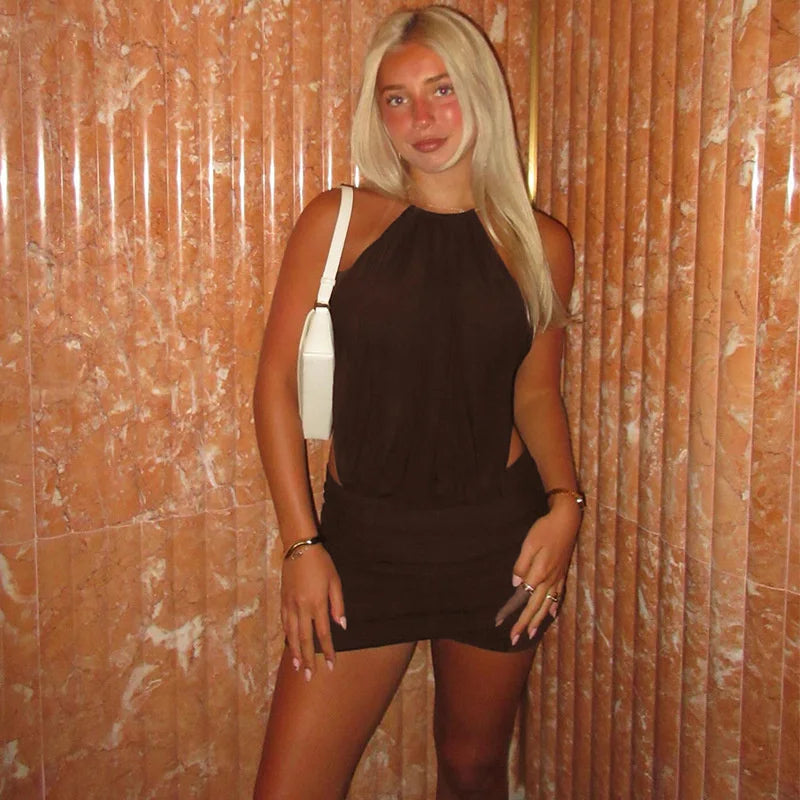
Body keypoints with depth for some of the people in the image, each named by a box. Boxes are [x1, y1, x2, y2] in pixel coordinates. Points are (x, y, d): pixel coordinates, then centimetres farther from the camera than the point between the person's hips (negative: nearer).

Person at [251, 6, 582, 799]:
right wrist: (301, 543, -7)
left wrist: (564, 502, -6)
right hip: (364, 536, -1)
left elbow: (536, 390, 11)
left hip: (498, 535, 2)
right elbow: (276, 379, -2)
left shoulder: (539, 243, 3)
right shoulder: (337, 220, -2)